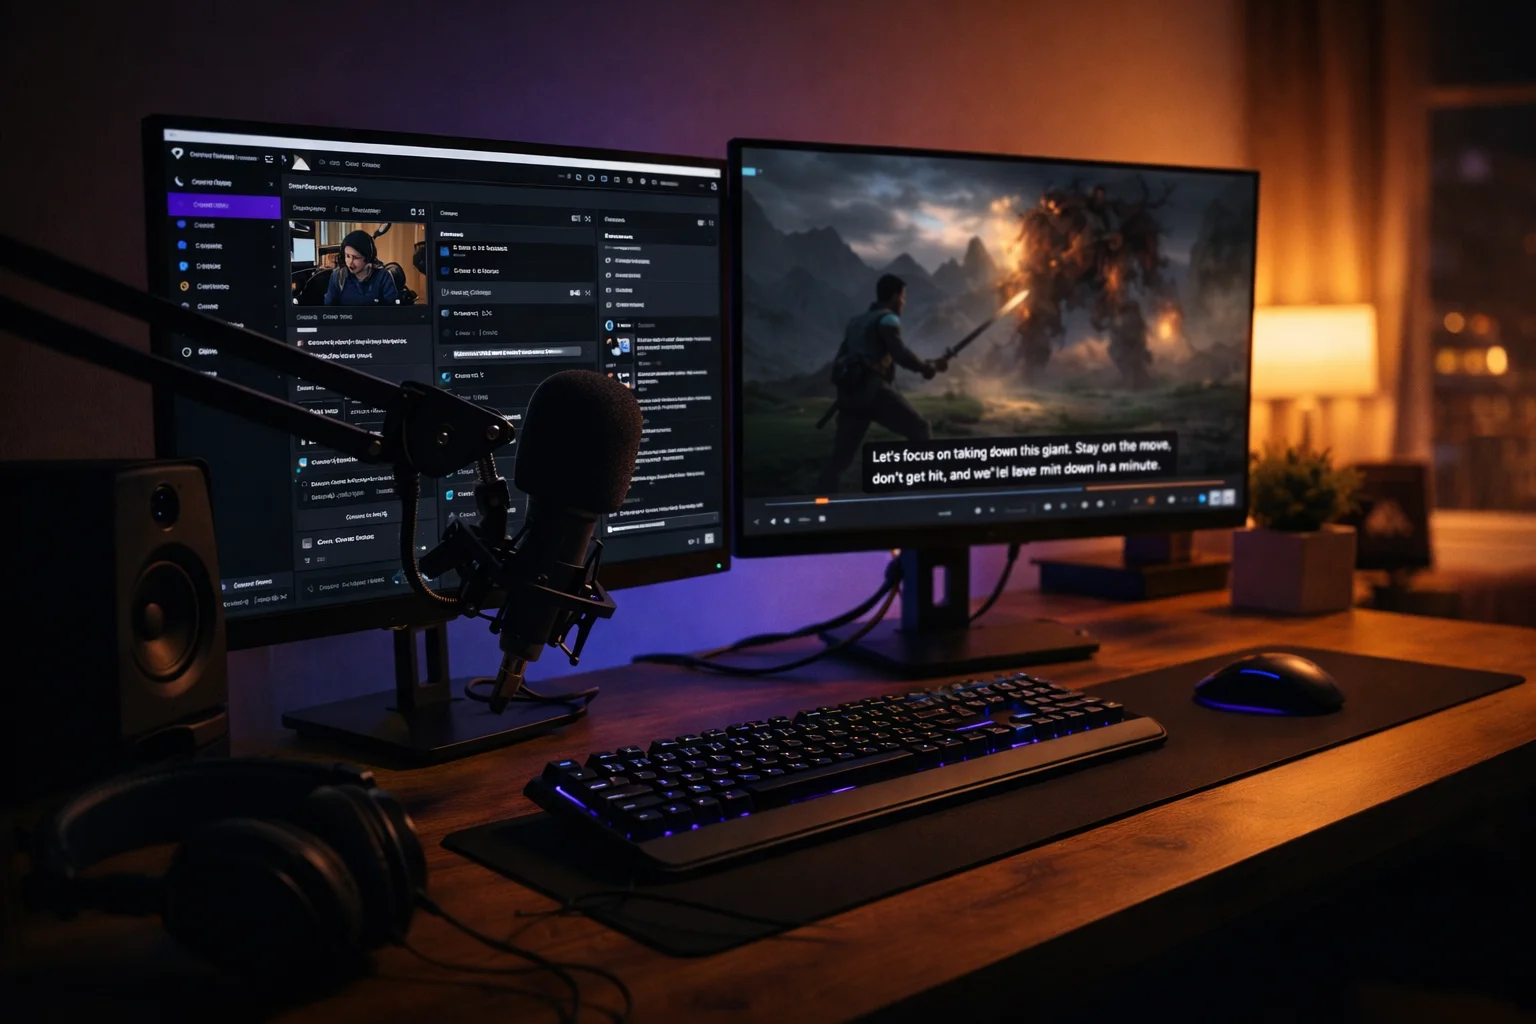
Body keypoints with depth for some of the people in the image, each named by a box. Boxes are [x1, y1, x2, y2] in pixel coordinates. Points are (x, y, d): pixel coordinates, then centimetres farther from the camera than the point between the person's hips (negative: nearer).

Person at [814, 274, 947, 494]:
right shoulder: (887, 319, 0)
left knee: (841, 456, 7)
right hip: (872, 390, -7)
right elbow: (900, 353, -14)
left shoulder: (856, 322, 25)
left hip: (850, 393, 8)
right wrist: (927, 367, -1)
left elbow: (840, 360, 25)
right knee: (919, 429, 2)